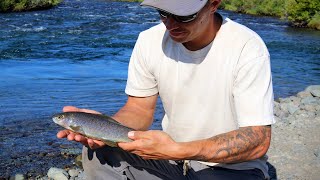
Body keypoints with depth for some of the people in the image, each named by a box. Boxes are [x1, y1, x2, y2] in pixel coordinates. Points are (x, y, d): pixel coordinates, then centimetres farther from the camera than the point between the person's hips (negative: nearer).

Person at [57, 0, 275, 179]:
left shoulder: (248, 49, -22)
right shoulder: (150, 40, -7)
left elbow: (258, 140, -25)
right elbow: (140, 109, 0)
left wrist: (178, 150, -37)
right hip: (172, 152, 4)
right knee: (98, 153, -16)